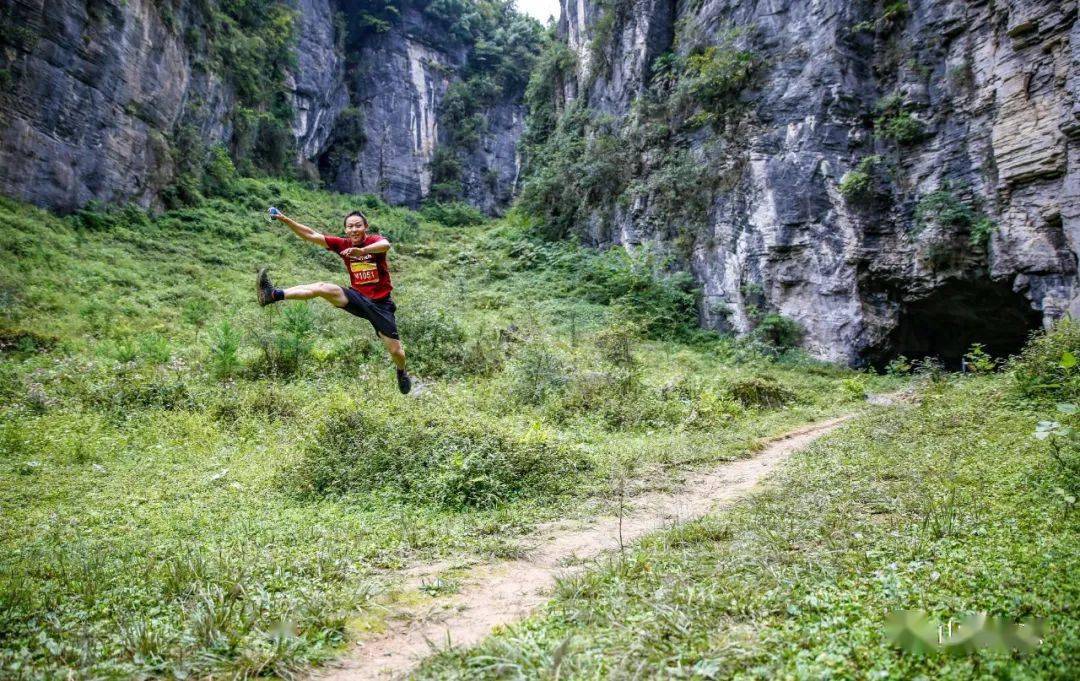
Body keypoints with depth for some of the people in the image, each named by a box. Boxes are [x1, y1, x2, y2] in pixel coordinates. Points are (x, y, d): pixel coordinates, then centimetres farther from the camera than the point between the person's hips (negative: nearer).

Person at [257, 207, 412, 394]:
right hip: (357, 297, 3)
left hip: (380, 303, -3)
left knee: (396, 351, -2)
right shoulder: (343, 244, -1)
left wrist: (362, 251, -59)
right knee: (323, 287, -22)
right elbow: (311, 235, -3)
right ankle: (274, 295, -29)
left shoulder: (375, 240, -13)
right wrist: (285, 219, -15)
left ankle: (402, 372, 30)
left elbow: (385, 245, -39)